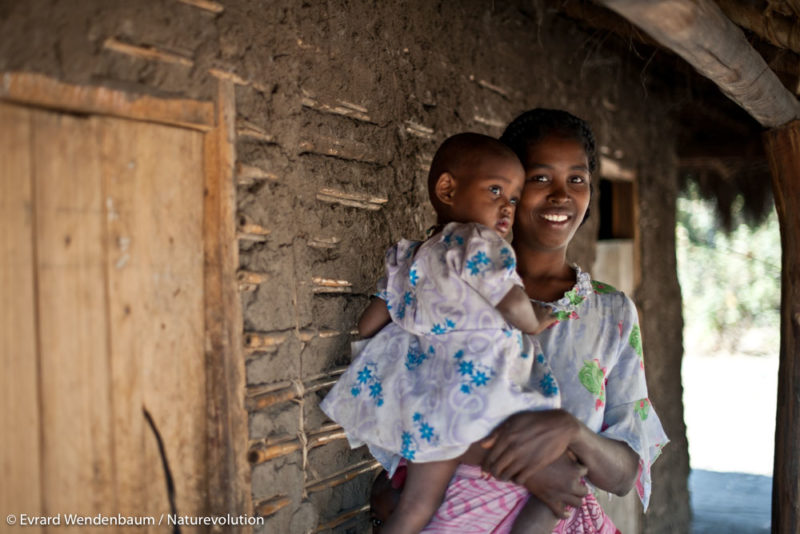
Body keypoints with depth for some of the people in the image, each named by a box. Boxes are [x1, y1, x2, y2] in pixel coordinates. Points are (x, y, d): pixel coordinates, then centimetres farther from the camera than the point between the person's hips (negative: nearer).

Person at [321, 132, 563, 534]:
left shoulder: (410, 258, 14)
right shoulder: (479, 244, -10)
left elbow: (368, 324, 15)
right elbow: (514, 307, -16)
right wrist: (534, 324, 5)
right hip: (469, 392, -8)